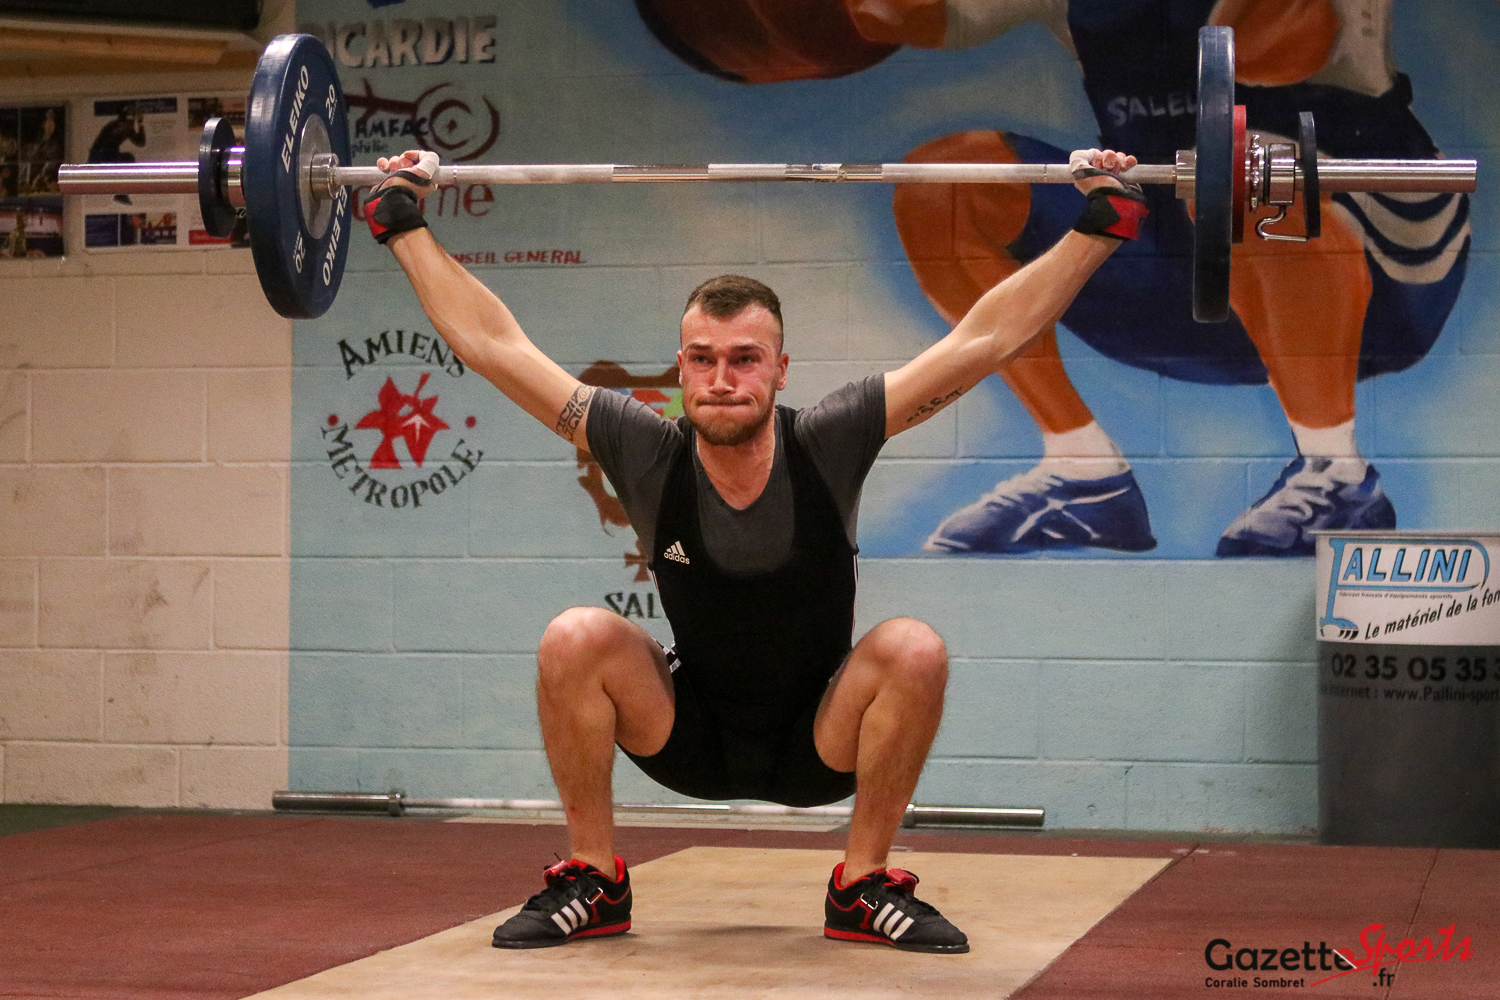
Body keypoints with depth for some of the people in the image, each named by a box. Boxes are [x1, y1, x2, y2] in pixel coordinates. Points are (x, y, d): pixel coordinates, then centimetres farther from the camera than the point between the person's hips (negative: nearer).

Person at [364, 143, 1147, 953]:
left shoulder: (828, 446, -21)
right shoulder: (648, 457, -19)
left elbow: (986, 338, -20)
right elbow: (493, 343, -14)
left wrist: (1100, 225, -20)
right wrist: (406, 227, -9)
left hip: (818, 747, -1)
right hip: (691, 740, 1)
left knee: (913, 650, -29)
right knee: (574, 640, -25)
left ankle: (864, 887, -11)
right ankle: (593, 881, -8)